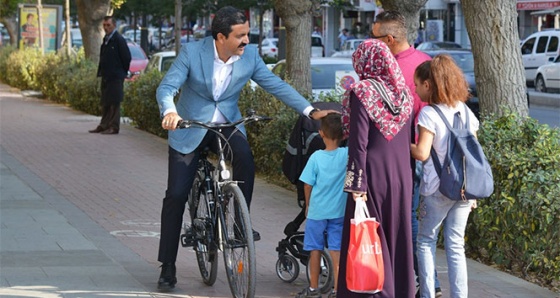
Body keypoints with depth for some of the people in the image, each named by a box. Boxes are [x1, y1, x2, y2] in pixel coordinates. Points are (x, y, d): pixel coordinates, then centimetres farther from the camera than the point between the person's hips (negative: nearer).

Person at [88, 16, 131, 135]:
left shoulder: (119, 39, -12)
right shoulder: (106, 39, 13)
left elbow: (126, 57, -11)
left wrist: (122, 72, -4)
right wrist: (101, 71, 14)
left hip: (115, 76, -8)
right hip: (106, 76, 8)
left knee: (114, 102, -5)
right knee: (105, 102, 12)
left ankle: (114, 127, -2)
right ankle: (104, 125, 19)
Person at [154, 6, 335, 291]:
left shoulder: (249, 55, -10)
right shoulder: (192, 52, -19)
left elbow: (275, 84, -7)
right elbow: (166, 88, -24)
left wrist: (310, 111, -17)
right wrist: (170, 111, -46)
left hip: (227, 124, 2)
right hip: (189, 128, -2)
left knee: (245, 159, -32)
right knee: (176, 195, -4)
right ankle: (168, 267, 6)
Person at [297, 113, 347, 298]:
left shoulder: (316, 157, -10)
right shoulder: (347, 154, -10)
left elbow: (307, 185, -5)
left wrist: (308, 205, 9)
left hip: (317, 211, -1)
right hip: (339, 211, 1)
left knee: (315, 249, 10)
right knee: (336, 250, 6)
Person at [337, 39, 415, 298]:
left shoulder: (362, 92, -10)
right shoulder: (404, 93, 8)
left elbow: (358, 143, -15)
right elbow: (407, 139, 13)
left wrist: (356, 185, -14)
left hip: (374, 173, -6)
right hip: (401, 175, 6)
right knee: (398, 236, 12)